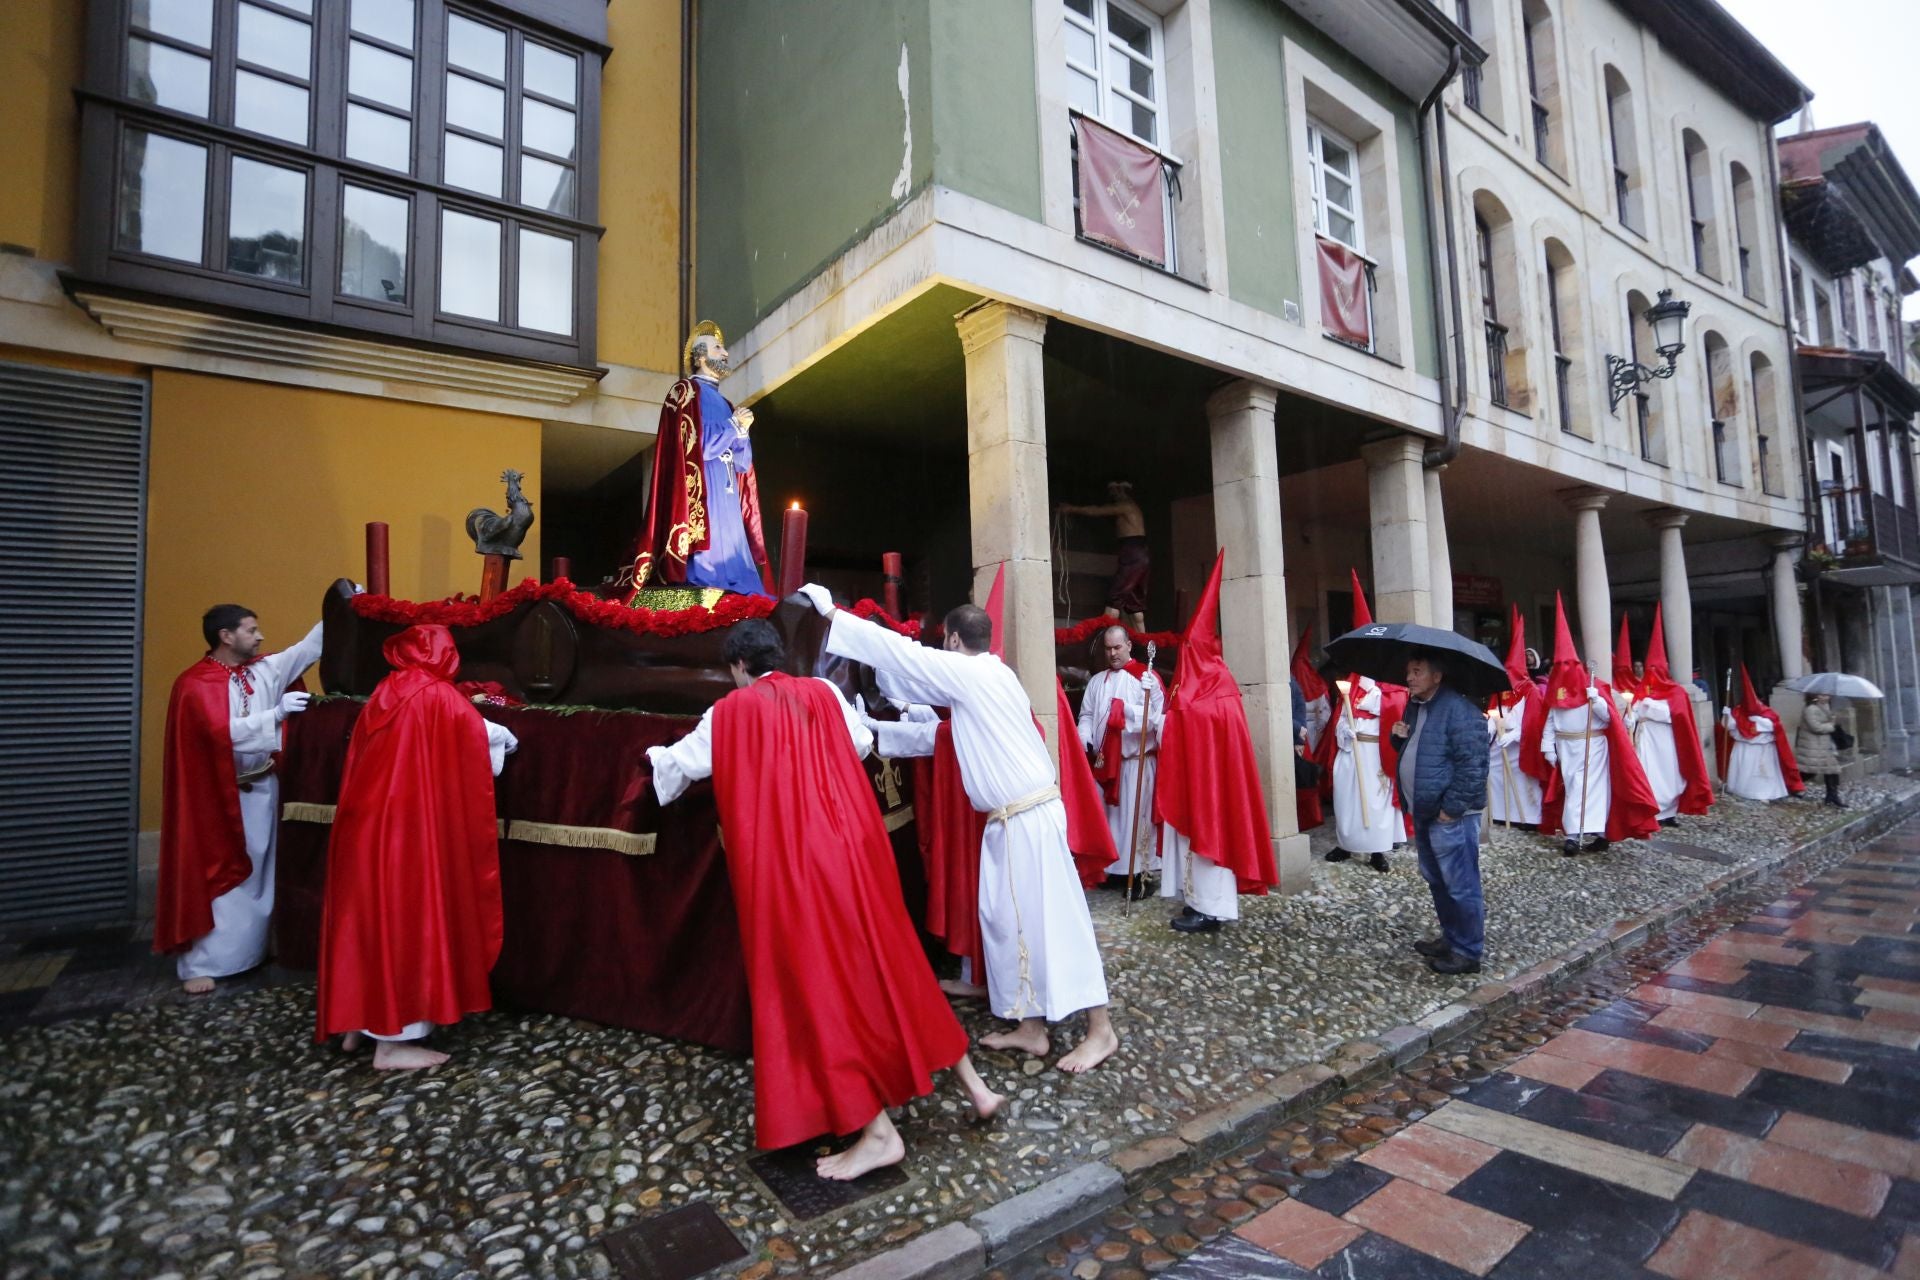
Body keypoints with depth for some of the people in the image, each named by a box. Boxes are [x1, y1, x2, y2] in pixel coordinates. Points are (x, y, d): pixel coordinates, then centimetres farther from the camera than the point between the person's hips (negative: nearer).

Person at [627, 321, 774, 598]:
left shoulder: (725, 403, 25)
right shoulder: (686, 392, 2)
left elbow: (742, 463, 19)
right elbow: (696, 445, -13)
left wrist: (742, 431, 1)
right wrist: (734, 425, -3)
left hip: (728, 504, 8)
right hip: (702, 500, -8)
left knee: (740, 577, 2)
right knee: (708, 575, -14)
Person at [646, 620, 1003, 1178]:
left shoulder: (731, 711, 0)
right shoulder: (822, 693, 9)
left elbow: (683, 763, 14)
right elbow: (862, 744, 22)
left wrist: (655, 756, 36)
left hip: (791, 861, -5)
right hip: (851, 844, 5)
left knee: (819, 979, 3)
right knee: (885, 960, 15)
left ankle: (878, 1131, 6)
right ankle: (972, 1083, 23)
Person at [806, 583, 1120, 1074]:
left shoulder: (968, 672, -13)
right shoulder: (986, 676, 13)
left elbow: (899, 649, -10)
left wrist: (831, 613, -4)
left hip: (1030, 817, -9)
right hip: (1009, 818, 9)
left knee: (1052, 917, -2)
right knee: (1005, 918, 12)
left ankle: (1100, 1029, 10)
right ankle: (1031, 1028, 21)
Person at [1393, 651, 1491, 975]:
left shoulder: (1458, 709, -18)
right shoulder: (1414, 705, 11)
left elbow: (1473, 764, -21)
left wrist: (1451, 807, -19)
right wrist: (1400, 736, 3)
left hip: (1450, 815, -9)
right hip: (1423, 811, 10)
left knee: (1460, 885, 1)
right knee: (1436, 880, 20)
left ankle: (1468, 952, 14)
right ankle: (1451, 937, 35)